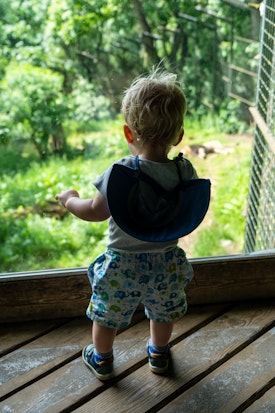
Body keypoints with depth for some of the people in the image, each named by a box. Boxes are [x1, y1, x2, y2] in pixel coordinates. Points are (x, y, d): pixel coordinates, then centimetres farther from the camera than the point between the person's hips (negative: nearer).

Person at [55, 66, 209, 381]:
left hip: (122, 264, -3)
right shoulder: (185, 172, -16)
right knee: (164, 312, 28)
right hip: (166, 263, 3)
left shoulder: (120, 173, -26)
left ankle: (102, 360, 44)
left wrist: (70, 200, 4)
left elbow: (97, 212, -14)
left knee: (107, 314, 22)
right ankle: (159, 354, 51)